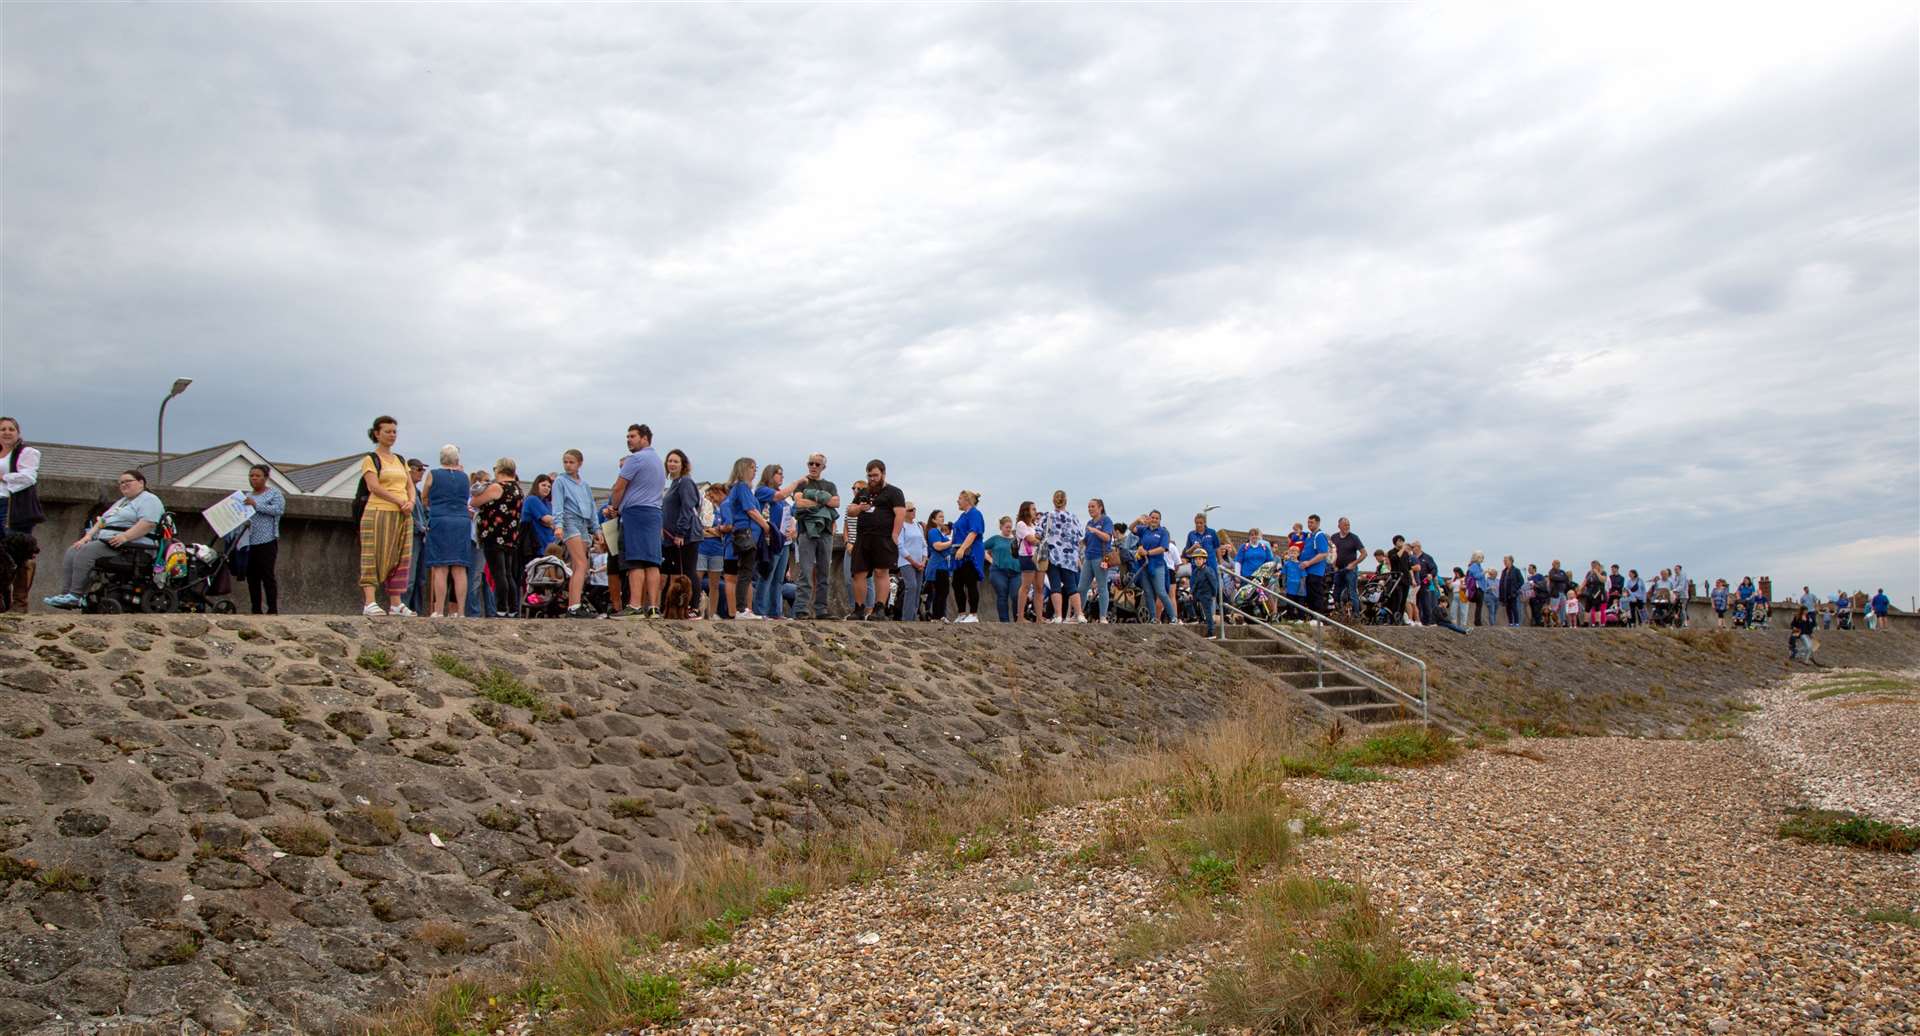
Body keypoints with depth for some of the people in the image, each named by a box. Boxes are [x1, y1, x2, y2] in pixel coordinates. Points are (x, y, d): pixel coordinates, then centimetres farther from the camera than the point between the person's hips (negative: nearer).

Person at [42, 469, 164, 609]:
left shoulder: (149, 500, -3)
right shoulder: (121, 502, 30)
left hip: (130, 545, -10)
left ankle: (75, 596, -25)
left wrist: (124, 537, -28)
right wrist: (88, 536, 8)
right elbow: (102, 521, 26)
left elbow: (148, 523, -19)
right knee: (72, 551, -5)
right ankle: (66, 593, -13)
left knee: (86, 551, -25)